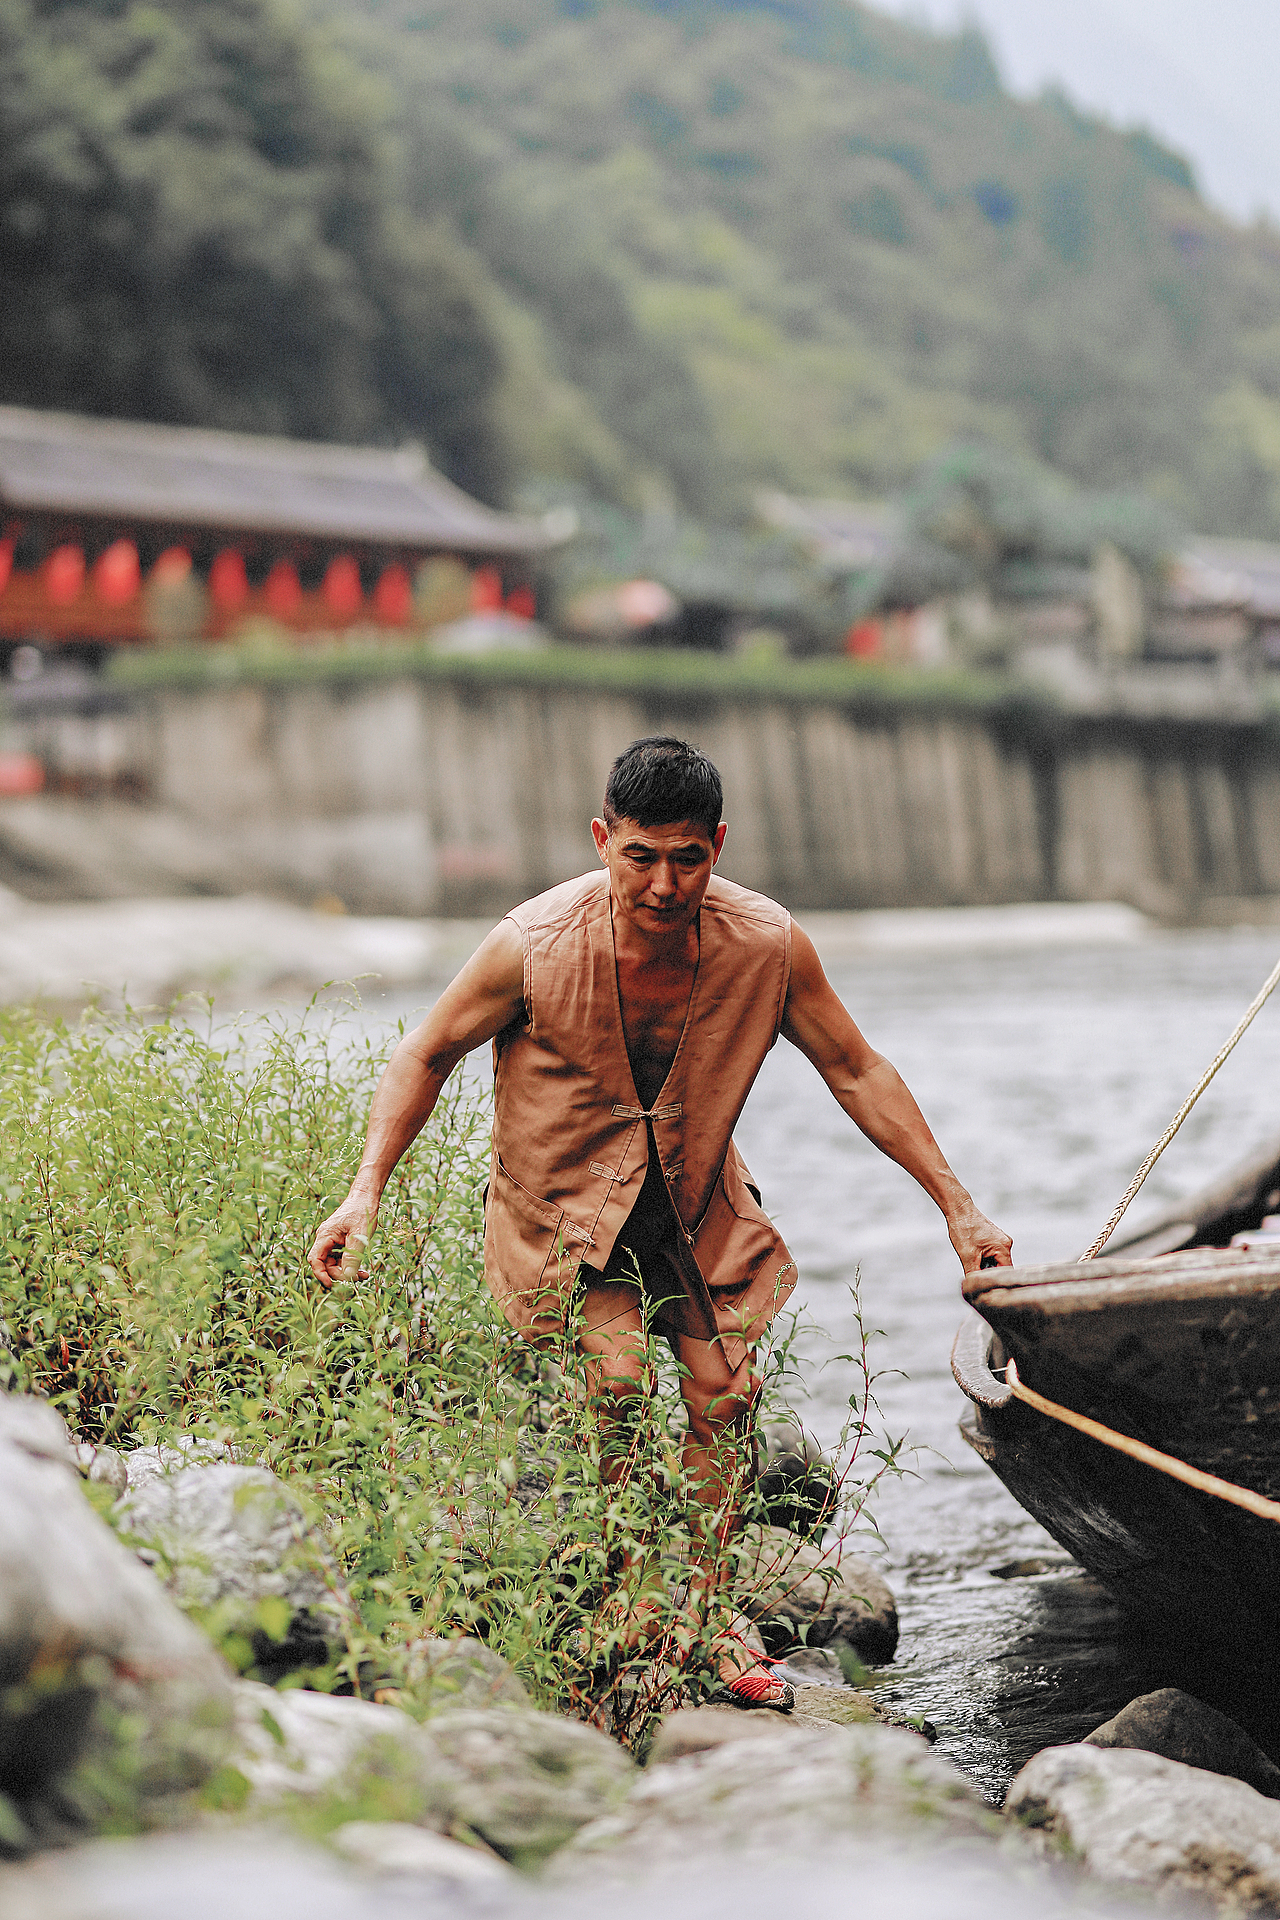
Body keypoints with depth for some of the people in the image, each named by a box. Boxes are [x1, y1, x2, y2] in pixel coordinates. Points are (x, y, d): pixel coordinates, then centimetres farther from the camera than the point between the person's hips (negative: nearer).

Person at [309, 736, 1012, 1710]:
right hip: (563, 1206, -2)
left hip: (696, 1205, 3)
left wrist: (957, 1206, -5)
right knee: (615, 1380, -21)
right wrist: (367, 1190, -19)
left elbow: (858, 1073, -6)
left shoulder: (767, 945, -20)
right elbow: (428, 1055, -10)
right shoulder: (536, 946, -26)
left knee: (726, 1389, -9)